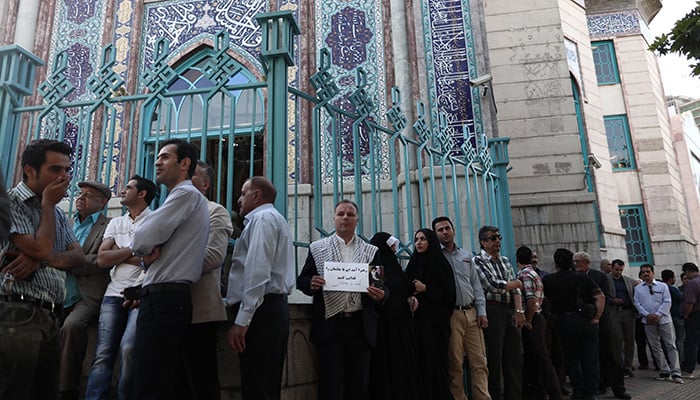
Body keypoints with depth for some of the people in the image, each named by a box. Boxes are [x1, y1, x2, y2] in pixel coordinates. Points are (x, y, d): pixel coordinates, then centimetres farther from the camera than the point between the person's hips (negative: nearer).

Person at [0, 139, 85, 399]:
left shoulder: (57, 212, 19)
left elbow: (79, 257, 8)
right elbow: (42, 249, -16)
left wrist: (40, 260, -11)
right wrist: (48, 204, -3)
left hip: (51, 317, 7)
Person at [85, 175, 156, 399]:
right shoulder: (115, 223, 19)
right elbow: (102, 259, 8)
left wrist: (118, 253, -3)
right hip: (114, 294, 5)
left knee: (128, 348, -19)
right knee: (103, 354, -1)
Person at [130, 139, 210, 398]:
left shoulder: (185, 193, -7)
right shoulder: (187, 197, 24)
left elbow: (141, 240, -14)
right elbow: (159, 244, 23)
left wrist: (143, 251, 8)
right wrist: (148, 256, 1)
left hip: (164, 298, -10)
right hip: (171, 297, 10)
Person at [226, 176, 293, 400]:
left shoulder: (262, 218, -6)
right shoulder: (276, 219, 26)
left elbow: (257, 272, -18)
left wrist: (242, 320, -21)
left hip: (261, 311, -10)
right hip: (275, 308, 10)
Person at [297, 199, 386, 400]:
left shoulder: (371, 252, 10)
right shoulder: (318, 248, 7)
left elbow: (382, 286, 10)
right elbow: (302, 280, 6)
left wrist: (380, 295, -12)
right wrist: (312, 284, -16)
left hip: (360, 325, 2)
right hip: (330, 324, -2)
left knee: (360, 383, 9)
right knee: (330, 383, 0)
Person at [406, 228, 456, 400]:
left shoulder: (441, 263, -1)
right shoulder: (413, 264, 14)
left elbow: (449, 293, -6)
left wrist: (425, 288, -13)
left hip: (436, 320, -4)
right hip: (417, 319, 4)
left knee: (436, 361, -5)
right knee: (421, 360, 1)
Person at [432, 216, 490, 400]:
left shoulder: (465, 255, 16)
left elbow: (476, 285, 15)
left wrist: (481, 311, 6)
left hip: (472, 314, 4)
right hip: (451, 314, -4)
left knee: (479, 362, 3)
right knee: (455, 364, 0)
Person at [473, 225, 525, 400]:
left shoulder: (505, 261, 17)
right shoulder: (477, 261, -4)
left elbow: (515, 289, 10)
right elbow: (493, 285, -14)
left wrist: (519, 310, -3)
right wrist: (517, 283, 1)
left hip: (511, 311, 6)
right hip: (492, 311, -6)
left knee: (515, 356, 9)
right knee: (494, 358, -1)